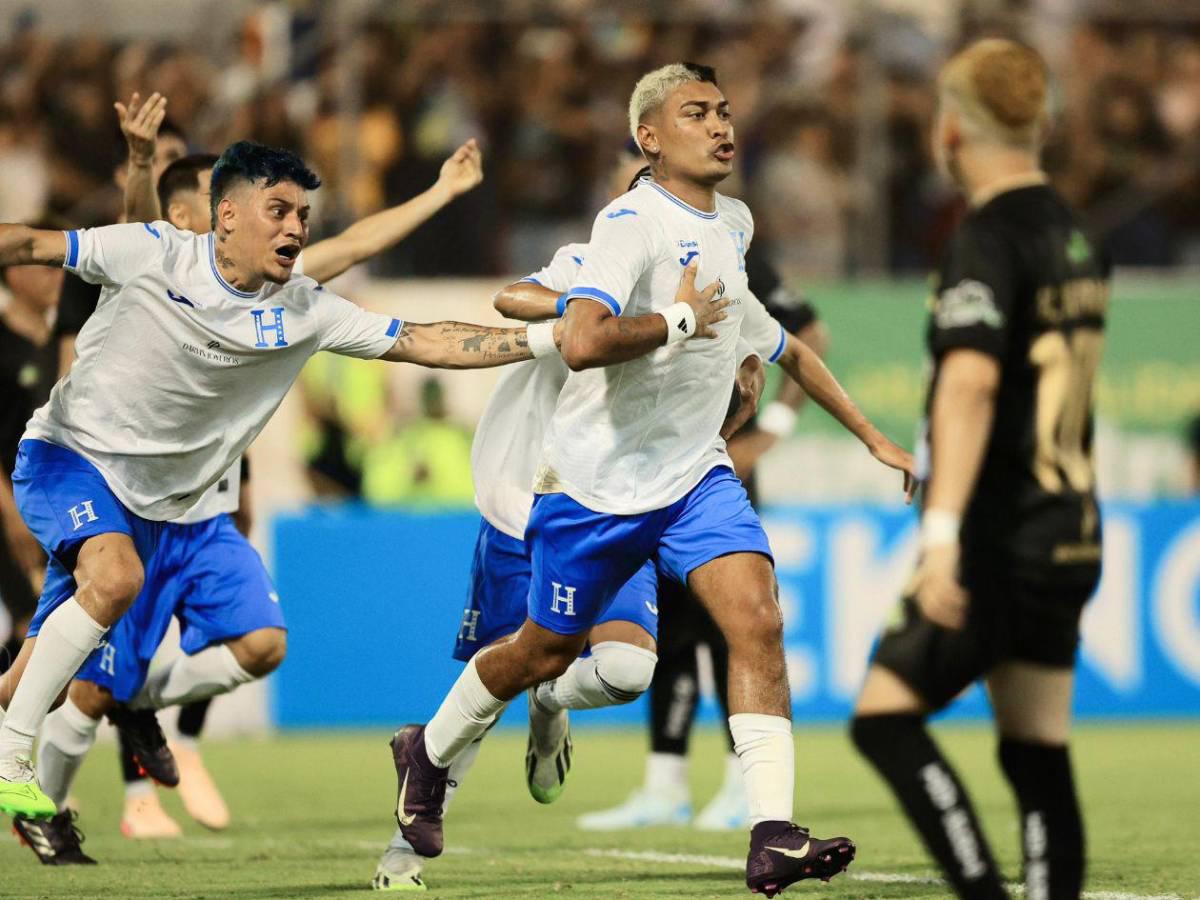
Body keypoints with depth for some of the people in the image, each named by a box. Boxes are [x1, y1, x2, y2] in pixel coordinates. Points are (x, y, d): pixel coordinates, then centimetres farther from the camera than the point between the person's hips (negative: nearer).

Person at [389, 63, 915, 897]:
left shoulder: (733, 224, 8)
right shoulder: (632, 223, -19)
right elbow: (583, 342, -36)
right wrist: (680, 319, -25)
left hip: (696, 476, 6)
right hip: (598, 480, -6)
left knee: (757, 620, -17)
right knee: (546, 652, 10)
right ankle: (428, 754, 40)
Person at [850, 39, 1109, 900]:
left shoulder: (986, 241, -12)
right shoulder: (1077, 239, 15)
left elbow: (972, 381, -25)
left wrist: (943, 534, -31)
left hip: (998, 541, -8)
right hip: (1070, 532, 8)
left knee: (885, 715, -5)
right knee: (1039, 757, 7)